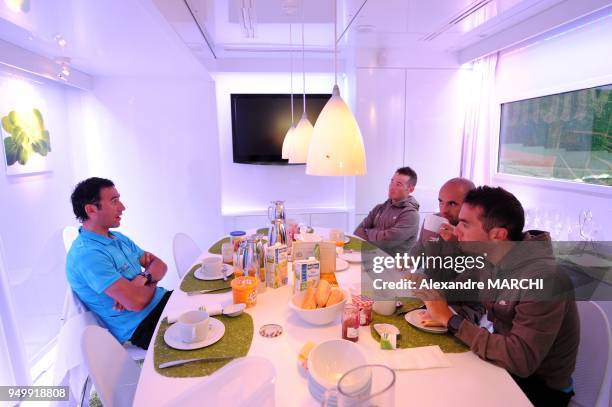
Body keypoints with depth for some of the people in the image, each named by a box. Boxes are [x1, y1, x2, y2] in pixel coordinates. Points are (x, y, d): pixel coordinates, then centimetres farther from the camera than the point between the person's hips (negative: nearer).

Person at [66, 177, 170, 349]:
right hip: (142, 325, -8)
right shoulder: (87, 254, -21)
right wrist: (152, 283, -6)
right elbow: (136, 302, -28)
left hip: (159, 301, 8)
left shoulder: (118, 238, 9)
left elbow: (159, 265, 9)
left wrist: (143, 278, -14)